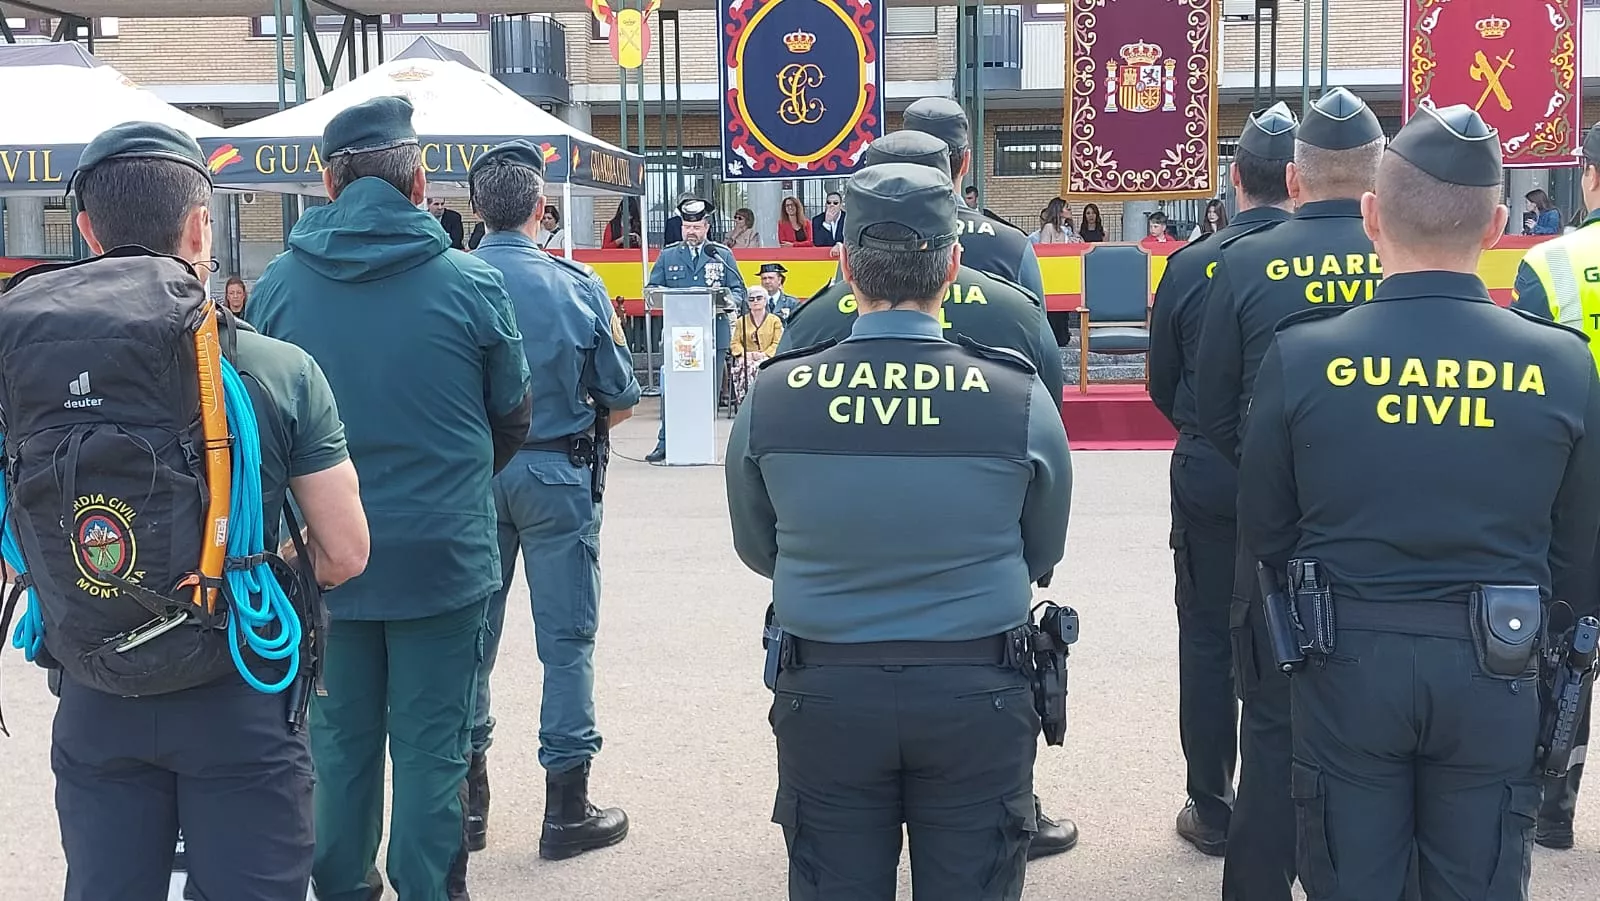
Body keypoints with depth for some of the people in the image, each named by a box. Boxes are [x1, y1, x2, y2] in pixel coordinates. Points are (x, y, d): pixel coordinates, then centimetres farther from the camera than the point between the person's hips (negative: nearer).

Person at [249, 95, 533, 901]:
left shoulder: (276, 284, -5)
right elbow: (512, 418, 2)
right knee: (430, 743, 8)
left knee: (339, 736, 16)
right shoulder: (471, 283, -10)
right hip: (442, 554, -2)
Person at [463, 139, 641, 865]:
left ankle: (467, 800, 21)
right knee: (566, 638, 5)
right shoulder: (577, 286, -9)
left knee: (471, 633, 12)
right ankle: (566, 808, 10)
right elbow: (622, 401, -5)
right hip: (557, 474, -2)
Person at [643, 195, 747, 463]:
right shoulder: (667, 255, 12)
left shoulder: (723, 255, 11)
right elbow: (651, 288, 11)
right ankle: (665, 443, 0)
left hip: (714, 333, 0)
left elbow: (738, 290, 9)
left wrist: (729, 301, -14)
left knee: (709, 390, 3)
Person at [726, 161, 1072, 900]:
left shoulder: (772, 396, -10)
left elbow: (756, 550, 5)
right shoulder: (1019, 395, -11)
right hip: (977, 699, 0)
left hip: (825, 698, 1)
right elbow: (1042, 556, 3)